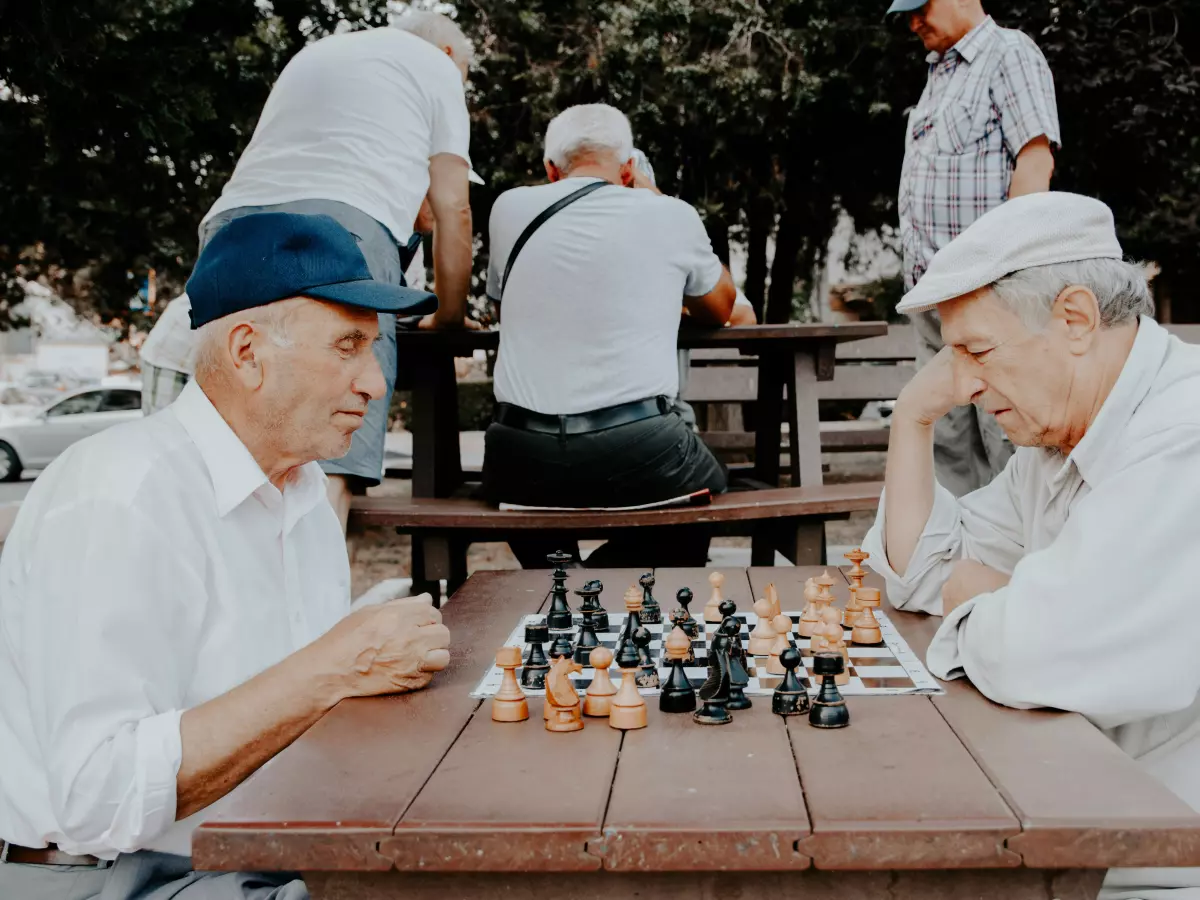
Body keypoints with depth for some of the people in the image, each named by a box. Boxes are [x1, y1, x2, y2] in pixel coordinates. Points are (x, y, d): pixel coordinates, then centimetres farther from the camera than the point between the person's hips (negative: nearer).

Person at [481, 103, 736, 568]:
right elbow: (719, 310, 22)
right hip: (638, 454, -2)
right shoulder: (672, 215, 3)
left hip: (524, 460, 2)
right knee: (710, 488, 30)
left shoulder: (510, 208, 7)